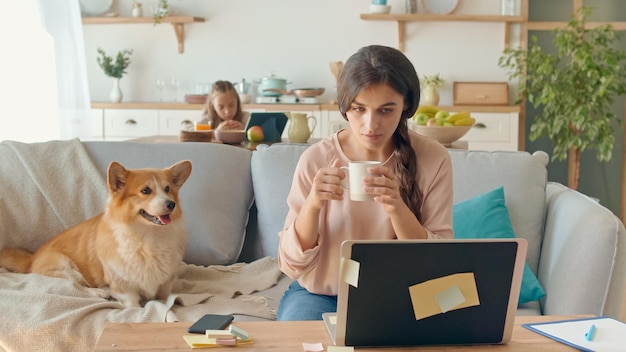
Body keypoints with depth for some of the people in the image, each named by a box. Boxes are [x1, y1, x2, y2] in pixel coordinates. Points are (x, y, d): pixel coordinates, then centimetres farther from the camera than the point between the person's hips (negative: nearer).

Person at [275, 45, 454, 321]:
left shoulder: (433, 160, -10)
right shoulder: (316, 159, -10)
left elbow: (439, 265, -11)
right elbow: (292, 264, -9)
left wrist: (397, 207, -28)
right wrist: (312, 205, -28)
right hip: (321, 294, 0)